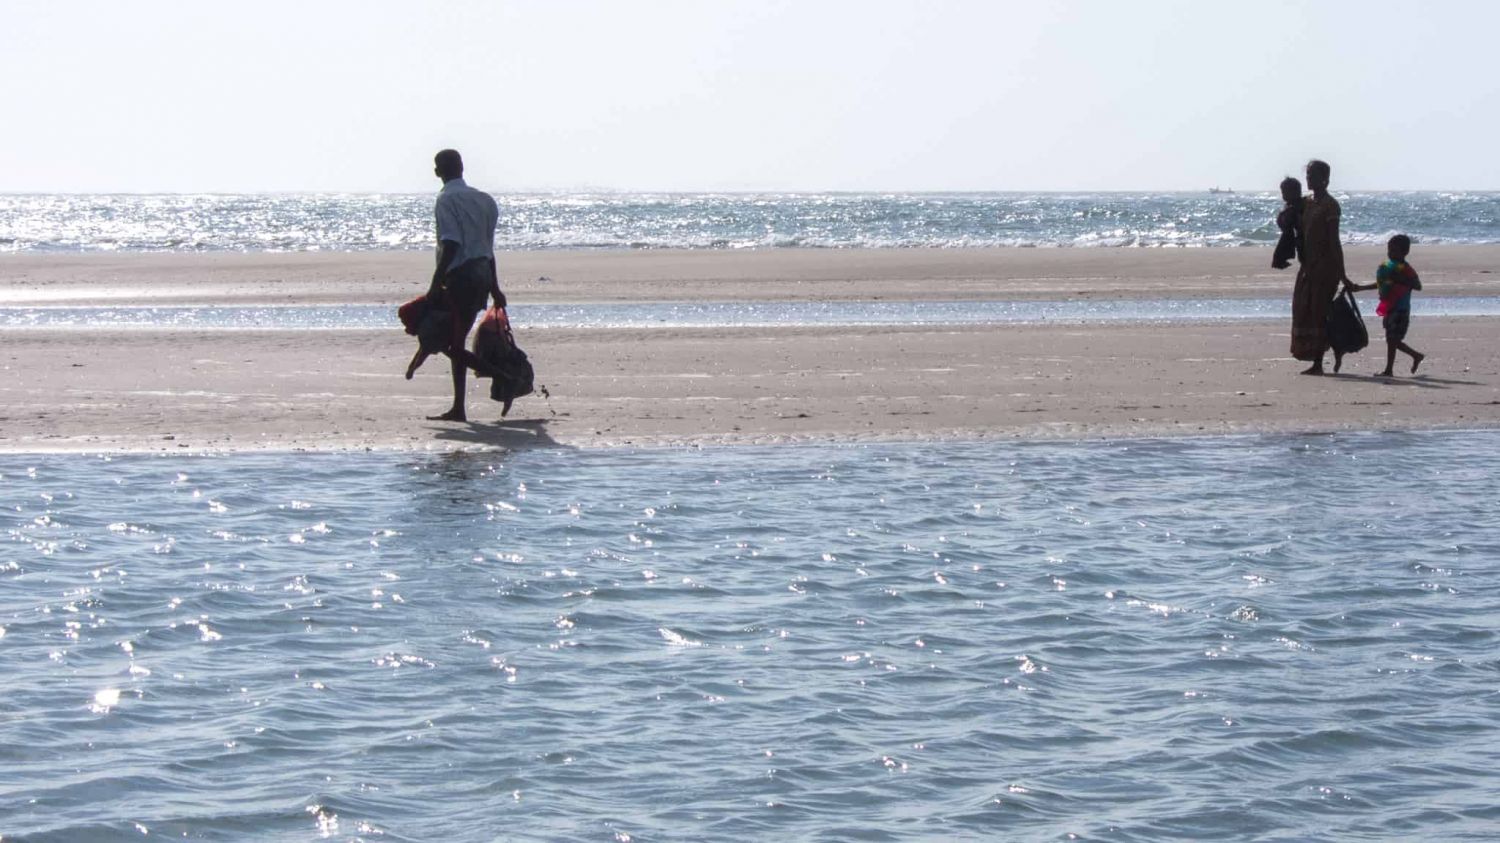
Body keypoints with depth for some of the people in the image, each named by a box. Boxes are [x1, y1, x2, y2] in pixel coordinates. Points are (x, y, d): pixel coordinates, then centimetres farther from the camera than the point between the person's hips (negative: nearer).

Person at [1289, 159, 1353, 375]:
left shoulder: (1329, 206, -12)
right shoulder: (1307, 203, 14)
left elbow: (1334, 241, -17)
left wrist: (1341, 274, -19)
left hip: (1325, 265, -9)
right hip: (1308, 265, 9)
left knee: (1318, 312, -9)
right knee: (1304, 311, 8)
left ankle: (1318, 363, -8)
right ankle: (1315, 362, 13)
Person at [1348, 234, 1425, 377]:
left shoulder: (1405, 269, -11)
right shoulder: (1387, 266, 14)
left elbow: (1418, 285, -16)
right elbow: (1381, 284, 26)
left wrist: (1400, 280, -25)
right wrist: (1360, 287, 26)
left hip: (1400, 310, -9)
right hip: (1389, 309, 9)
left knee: (1392, 340, -8)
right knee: (1392, 340, 13)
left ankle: (1389, 370, -4)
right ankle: (1416, 356, 28)